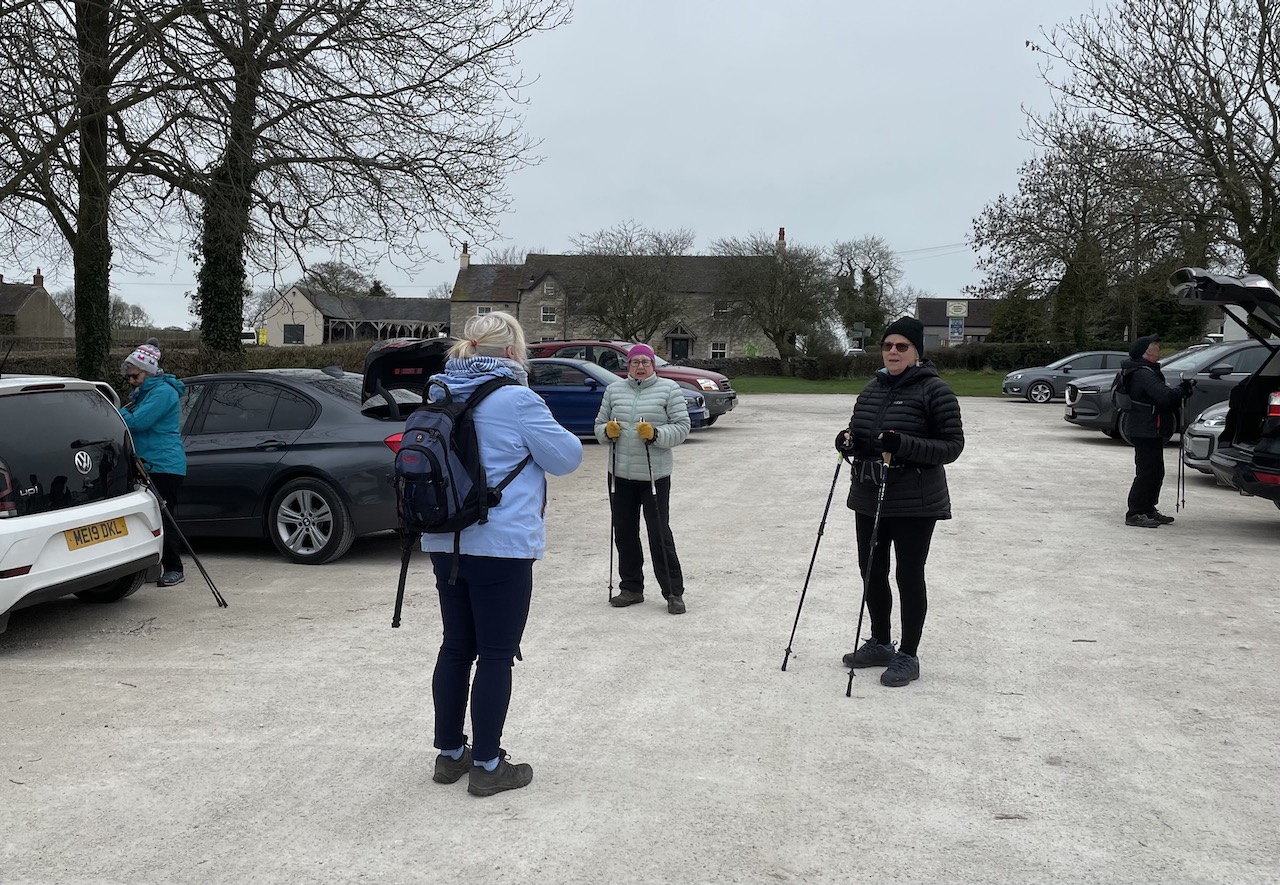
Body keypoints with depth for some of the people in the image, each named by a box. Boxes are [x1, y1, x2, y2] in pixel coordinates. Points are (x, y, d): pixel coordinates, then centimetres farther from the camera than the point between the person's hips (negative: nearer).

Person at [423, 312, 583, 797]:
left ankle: (450, 753, 26)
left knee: (456, 648, 16)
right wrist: (544, 430, 13)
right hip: (501, 547, -7)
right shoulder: (517, 401, -14)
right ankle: (487, 766, 11)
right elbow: (566, 457, -6)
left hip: (446, 543, 7)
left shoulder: (443, 398, 9)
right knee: (496, 655, 3)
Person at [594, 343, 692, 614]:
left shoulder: (668, 389, -2)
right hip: (620, 474, 5)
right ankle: (631, 588, 24)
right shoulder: (614, 390, 9)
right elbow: (600, 424, 14)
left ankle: (674, 592, 7)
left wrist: (655, 434, -21)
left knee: (660, 535, -4)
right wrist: (607, 431, -8)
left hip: (655, 475, -4)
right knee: (624, 534, 11)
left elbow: (682, 428, -5)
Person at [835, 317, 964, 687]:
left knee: (909, 576, 3)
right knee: (871, 571, 14)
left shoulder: (935, 391, -11)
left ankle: (908, 656, 17)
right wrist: (848, 440, -4)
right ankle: (880, 644, 32)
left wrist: (904, 444, -26)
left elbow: (952, 445, -13)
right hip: (869, 498, 7)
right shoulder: (872, 388, 10)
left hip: (915, 504, -7)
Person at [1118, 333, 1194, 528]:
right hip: (1145, 430, -11)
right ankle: (1135, 514, -7)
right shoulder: (1143, 373, -19)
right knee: (1147, 472, -10)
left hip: (1149, 430, 11)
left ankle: (1148, 510, 23)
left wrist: (1180, 391, 4)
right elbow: (1164, 396, -27)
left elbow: (1161, 395, 18)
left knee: (1155, 472, 15)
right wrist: (1183, 390, -12)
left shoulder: (1145, 371, 17)